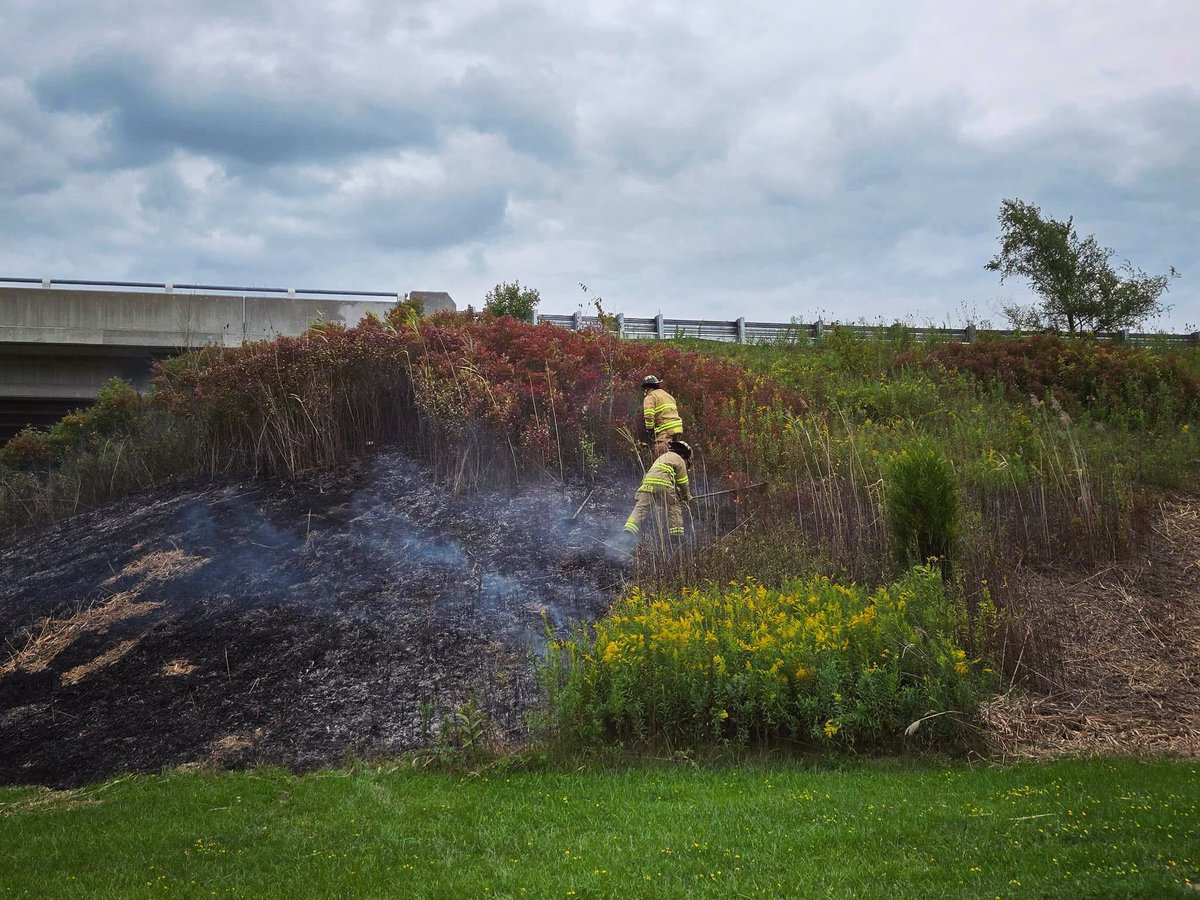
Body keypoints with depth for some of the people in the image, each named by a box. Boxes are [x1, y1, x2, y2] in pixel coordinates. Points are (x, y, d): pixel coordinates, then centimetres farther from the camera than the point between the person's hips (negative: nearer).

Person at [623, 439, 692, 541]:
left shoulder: (662, 457, 39)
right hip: (663, 483, -5)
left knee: (641, 508, -4)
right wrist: (687, 497, 31)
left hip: (648, 482, 5)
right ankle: (677, 536, 5)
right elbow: (682, 482, 15)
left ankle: (629, 531, -20)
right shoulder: (679, 459, 17)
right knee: (674, 508, 9)